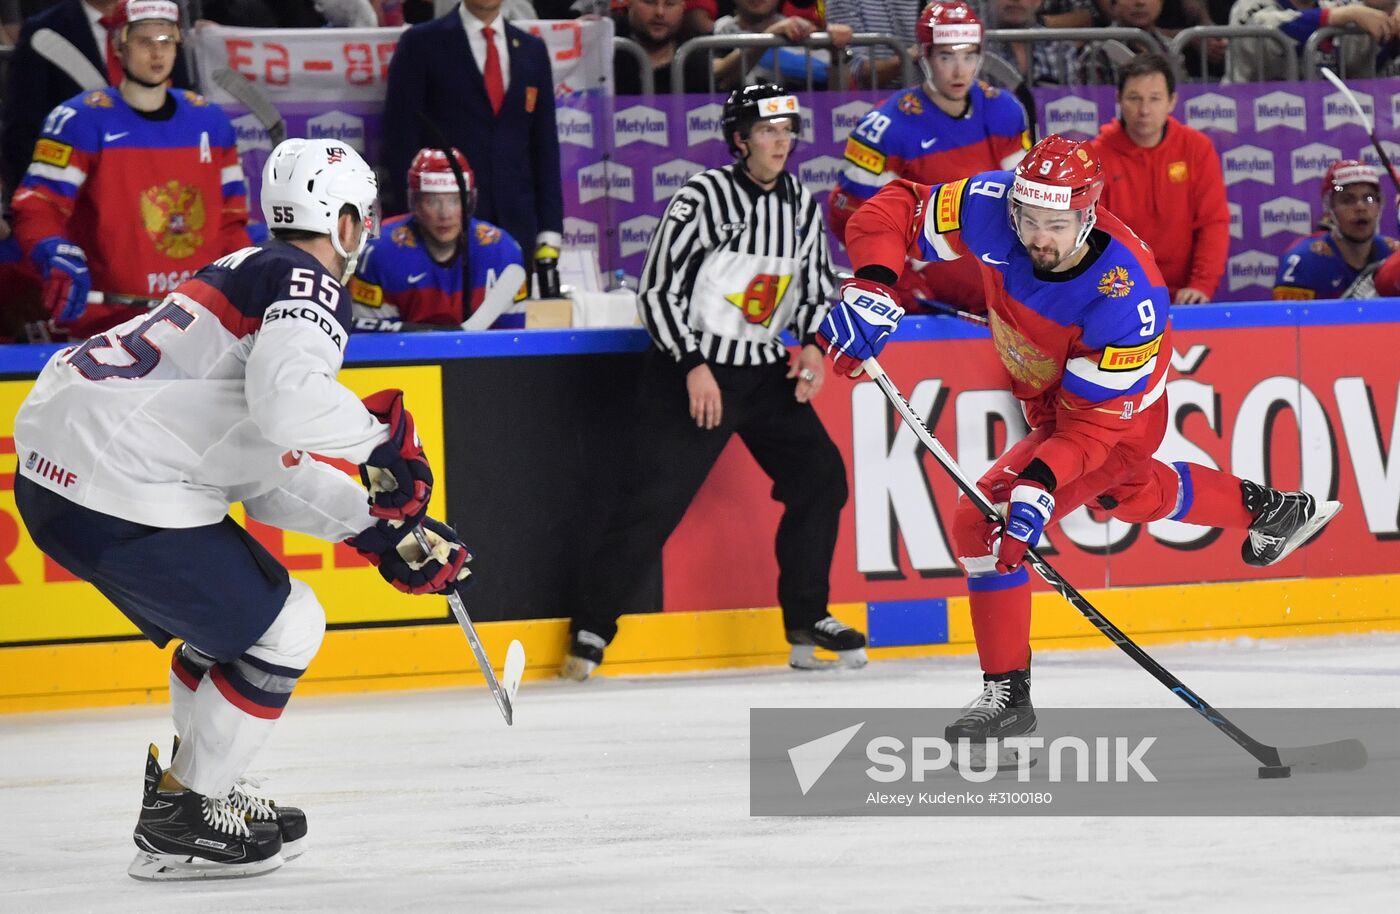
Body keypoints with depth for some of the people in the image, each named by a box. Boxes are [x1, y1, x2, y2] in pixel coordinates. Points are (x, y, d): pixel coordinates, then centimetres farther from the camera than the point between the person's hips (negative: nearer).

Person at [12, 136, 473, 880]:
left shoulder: (253, 273, 22)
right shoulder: (308, 286, -8)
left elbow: (265, 467, 23)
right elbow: (287, 400, -29)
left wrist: (378, 528, 20)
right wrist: (381, 434, -12)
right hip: (120, 498, -10)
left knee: (220, 622, 26)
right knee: (280, 626, 3)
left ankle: (200, 787, 38)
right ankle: (178, 823, 10)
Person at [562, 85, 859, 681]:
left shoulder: (802, 206, 6)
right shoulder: (703, 198, -14)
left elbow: (815, 285, 18)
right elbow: (657, 291, -14)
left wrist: (810, 345, -1)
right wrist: (693, 366, -19)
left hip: (766, 372, 7)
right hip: (693, 369, -6)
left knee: (820, 478, 2)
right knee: (656, 499, -12)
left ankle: (806, 620, 15)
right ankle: (592, 629, -4)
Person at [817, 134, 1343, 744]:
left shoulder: (1128, 298, -40)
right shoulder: (993, 209, -30)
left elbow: (1091, 419, -35)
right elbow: (893, 212, -20)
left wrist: (1037, 486, -48)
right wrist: (870, 288, -38)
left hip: (1120, 416, -7)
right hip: (1045, 392, 7)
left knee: (986, 521, -19)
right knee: (1132, 495, 34)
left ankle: (1008, 693, -7)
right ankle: (1268, 510, 59)